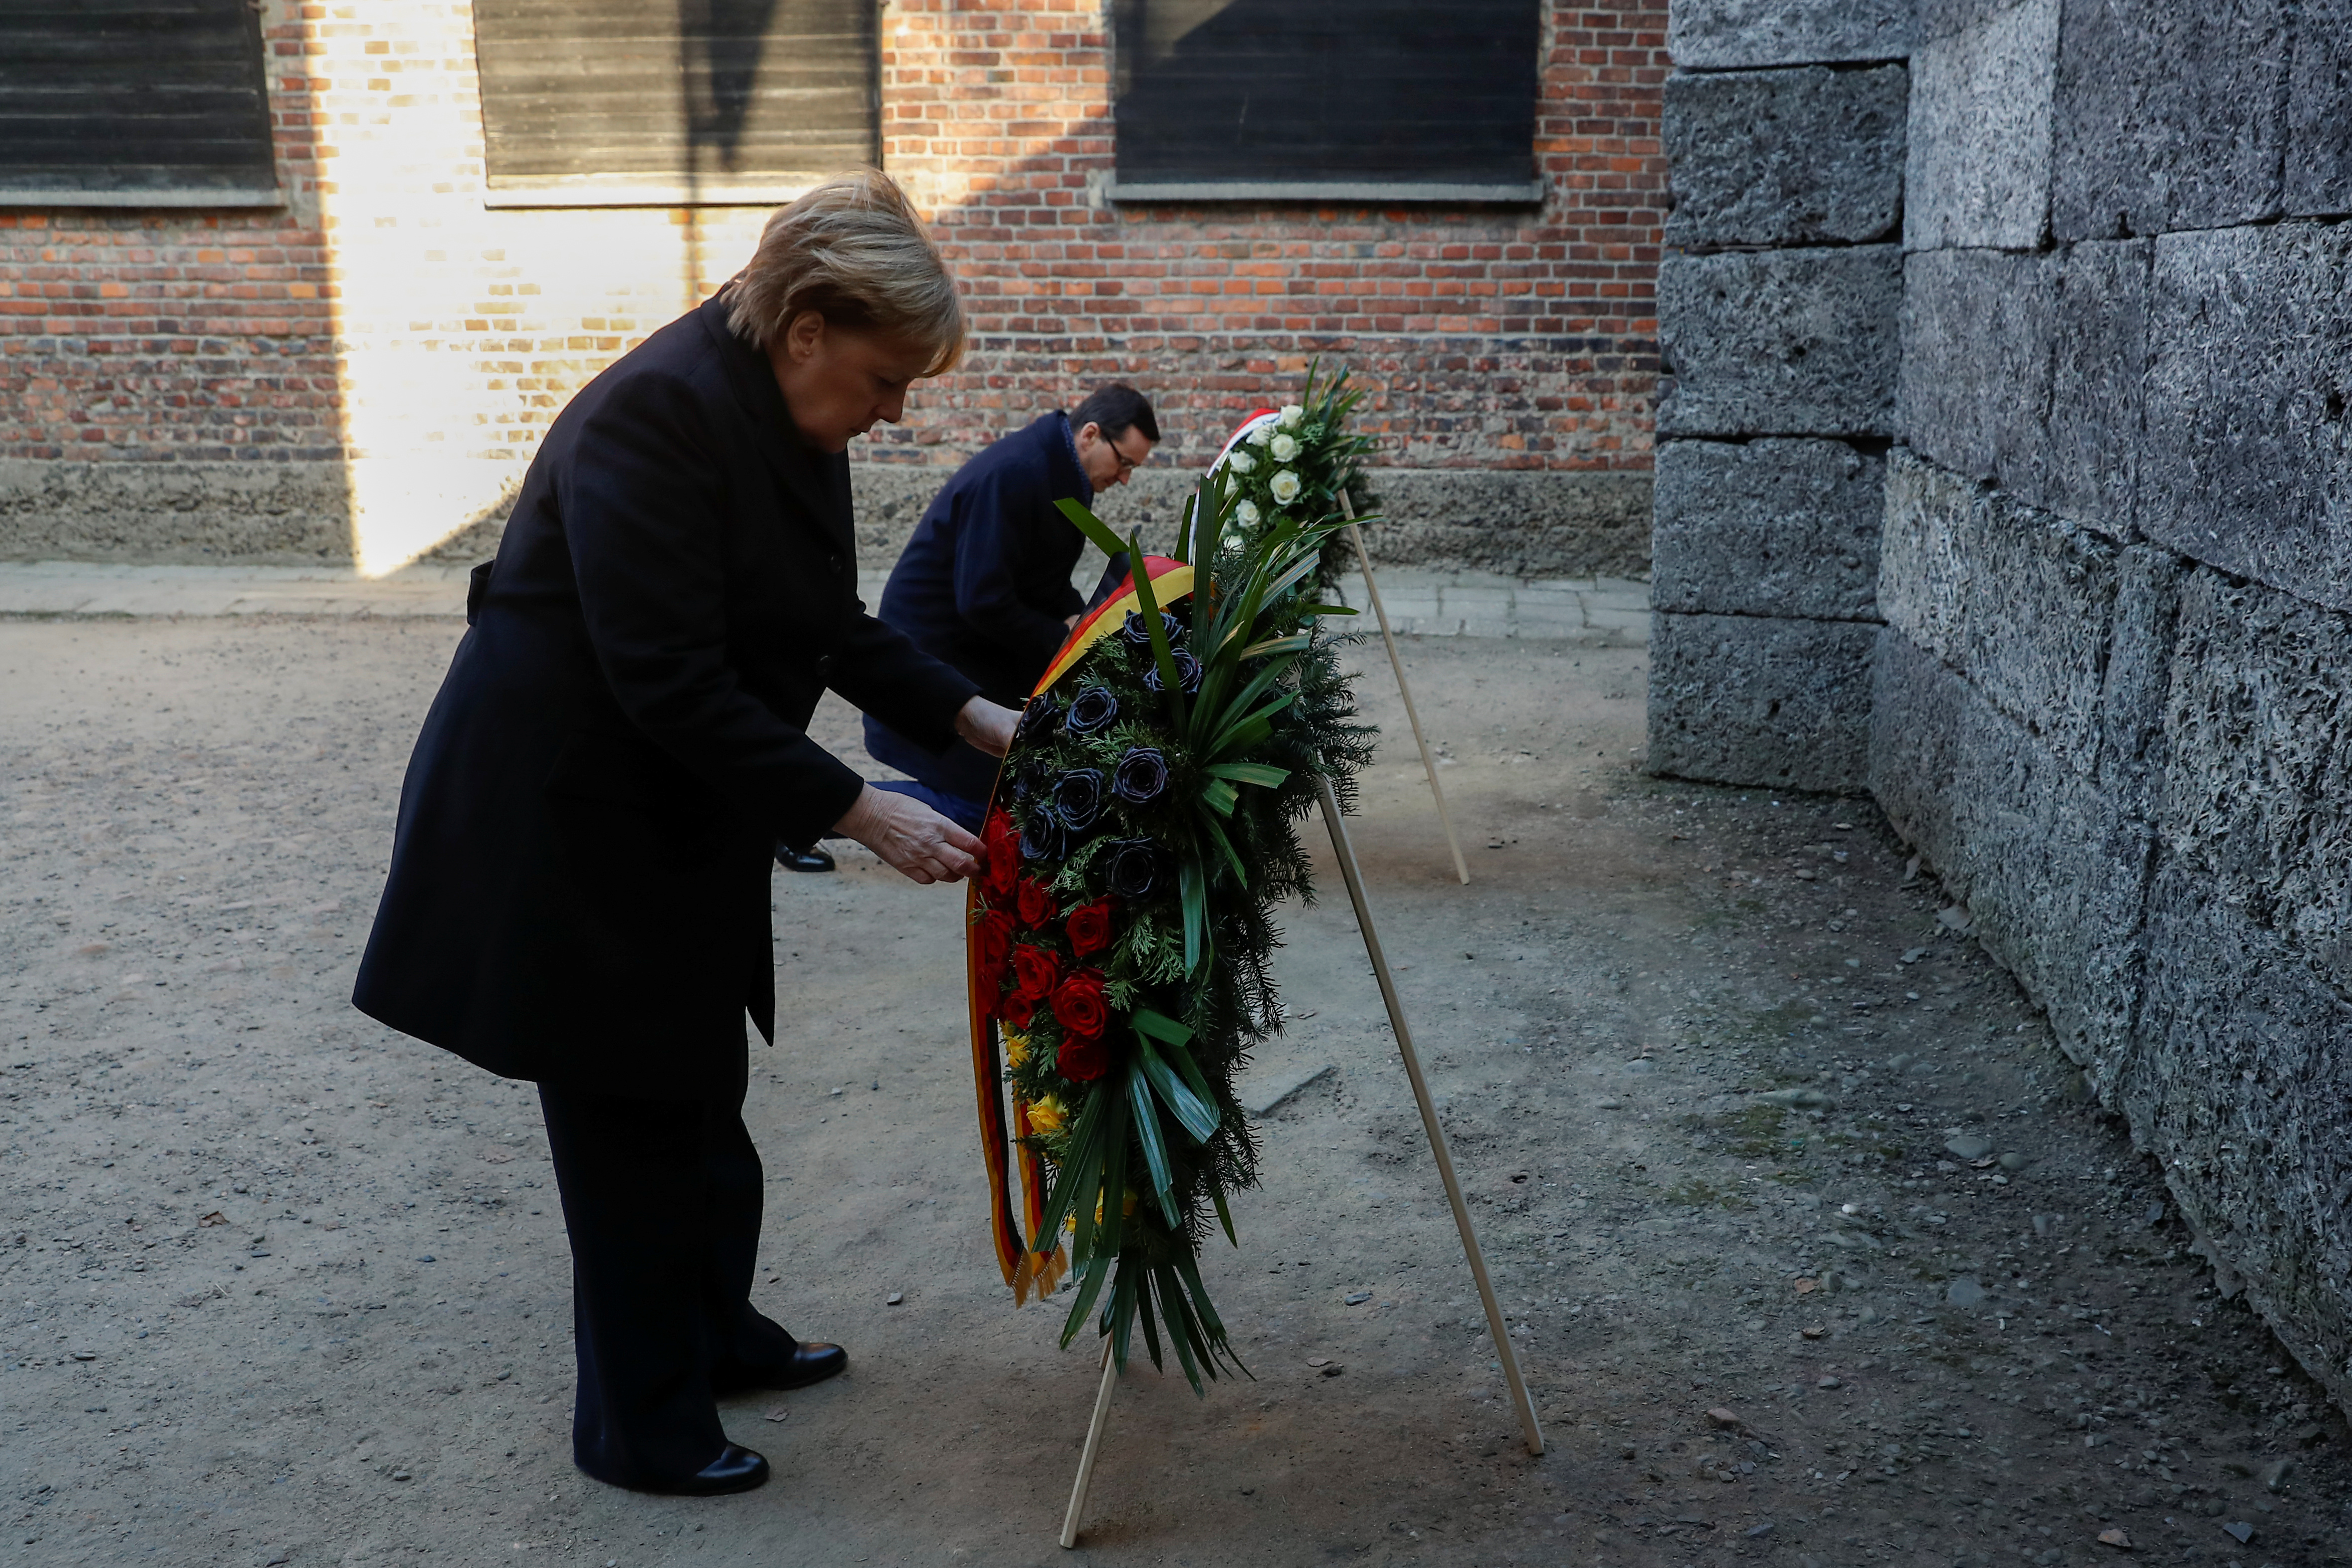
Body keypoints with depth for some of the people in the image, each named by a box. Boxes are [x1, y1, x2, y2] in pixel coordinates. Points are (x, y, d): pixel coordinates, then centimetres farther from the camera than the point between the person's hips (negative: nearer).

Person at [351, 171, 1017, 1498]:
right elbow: (672, 683, -30)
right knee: (632, 1116, 3)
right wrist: (863, 814, -29)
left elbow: (836, 630, 10)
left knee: (702, 1085, 20)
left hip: (684, 816, 9)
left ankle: (716, 1334, 40)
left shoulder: (793, 419, 2)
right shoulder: (655, 417, -27)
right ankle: (641, 1426, 22)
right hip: (565, 817, -9)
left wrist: (978, 720, -1)